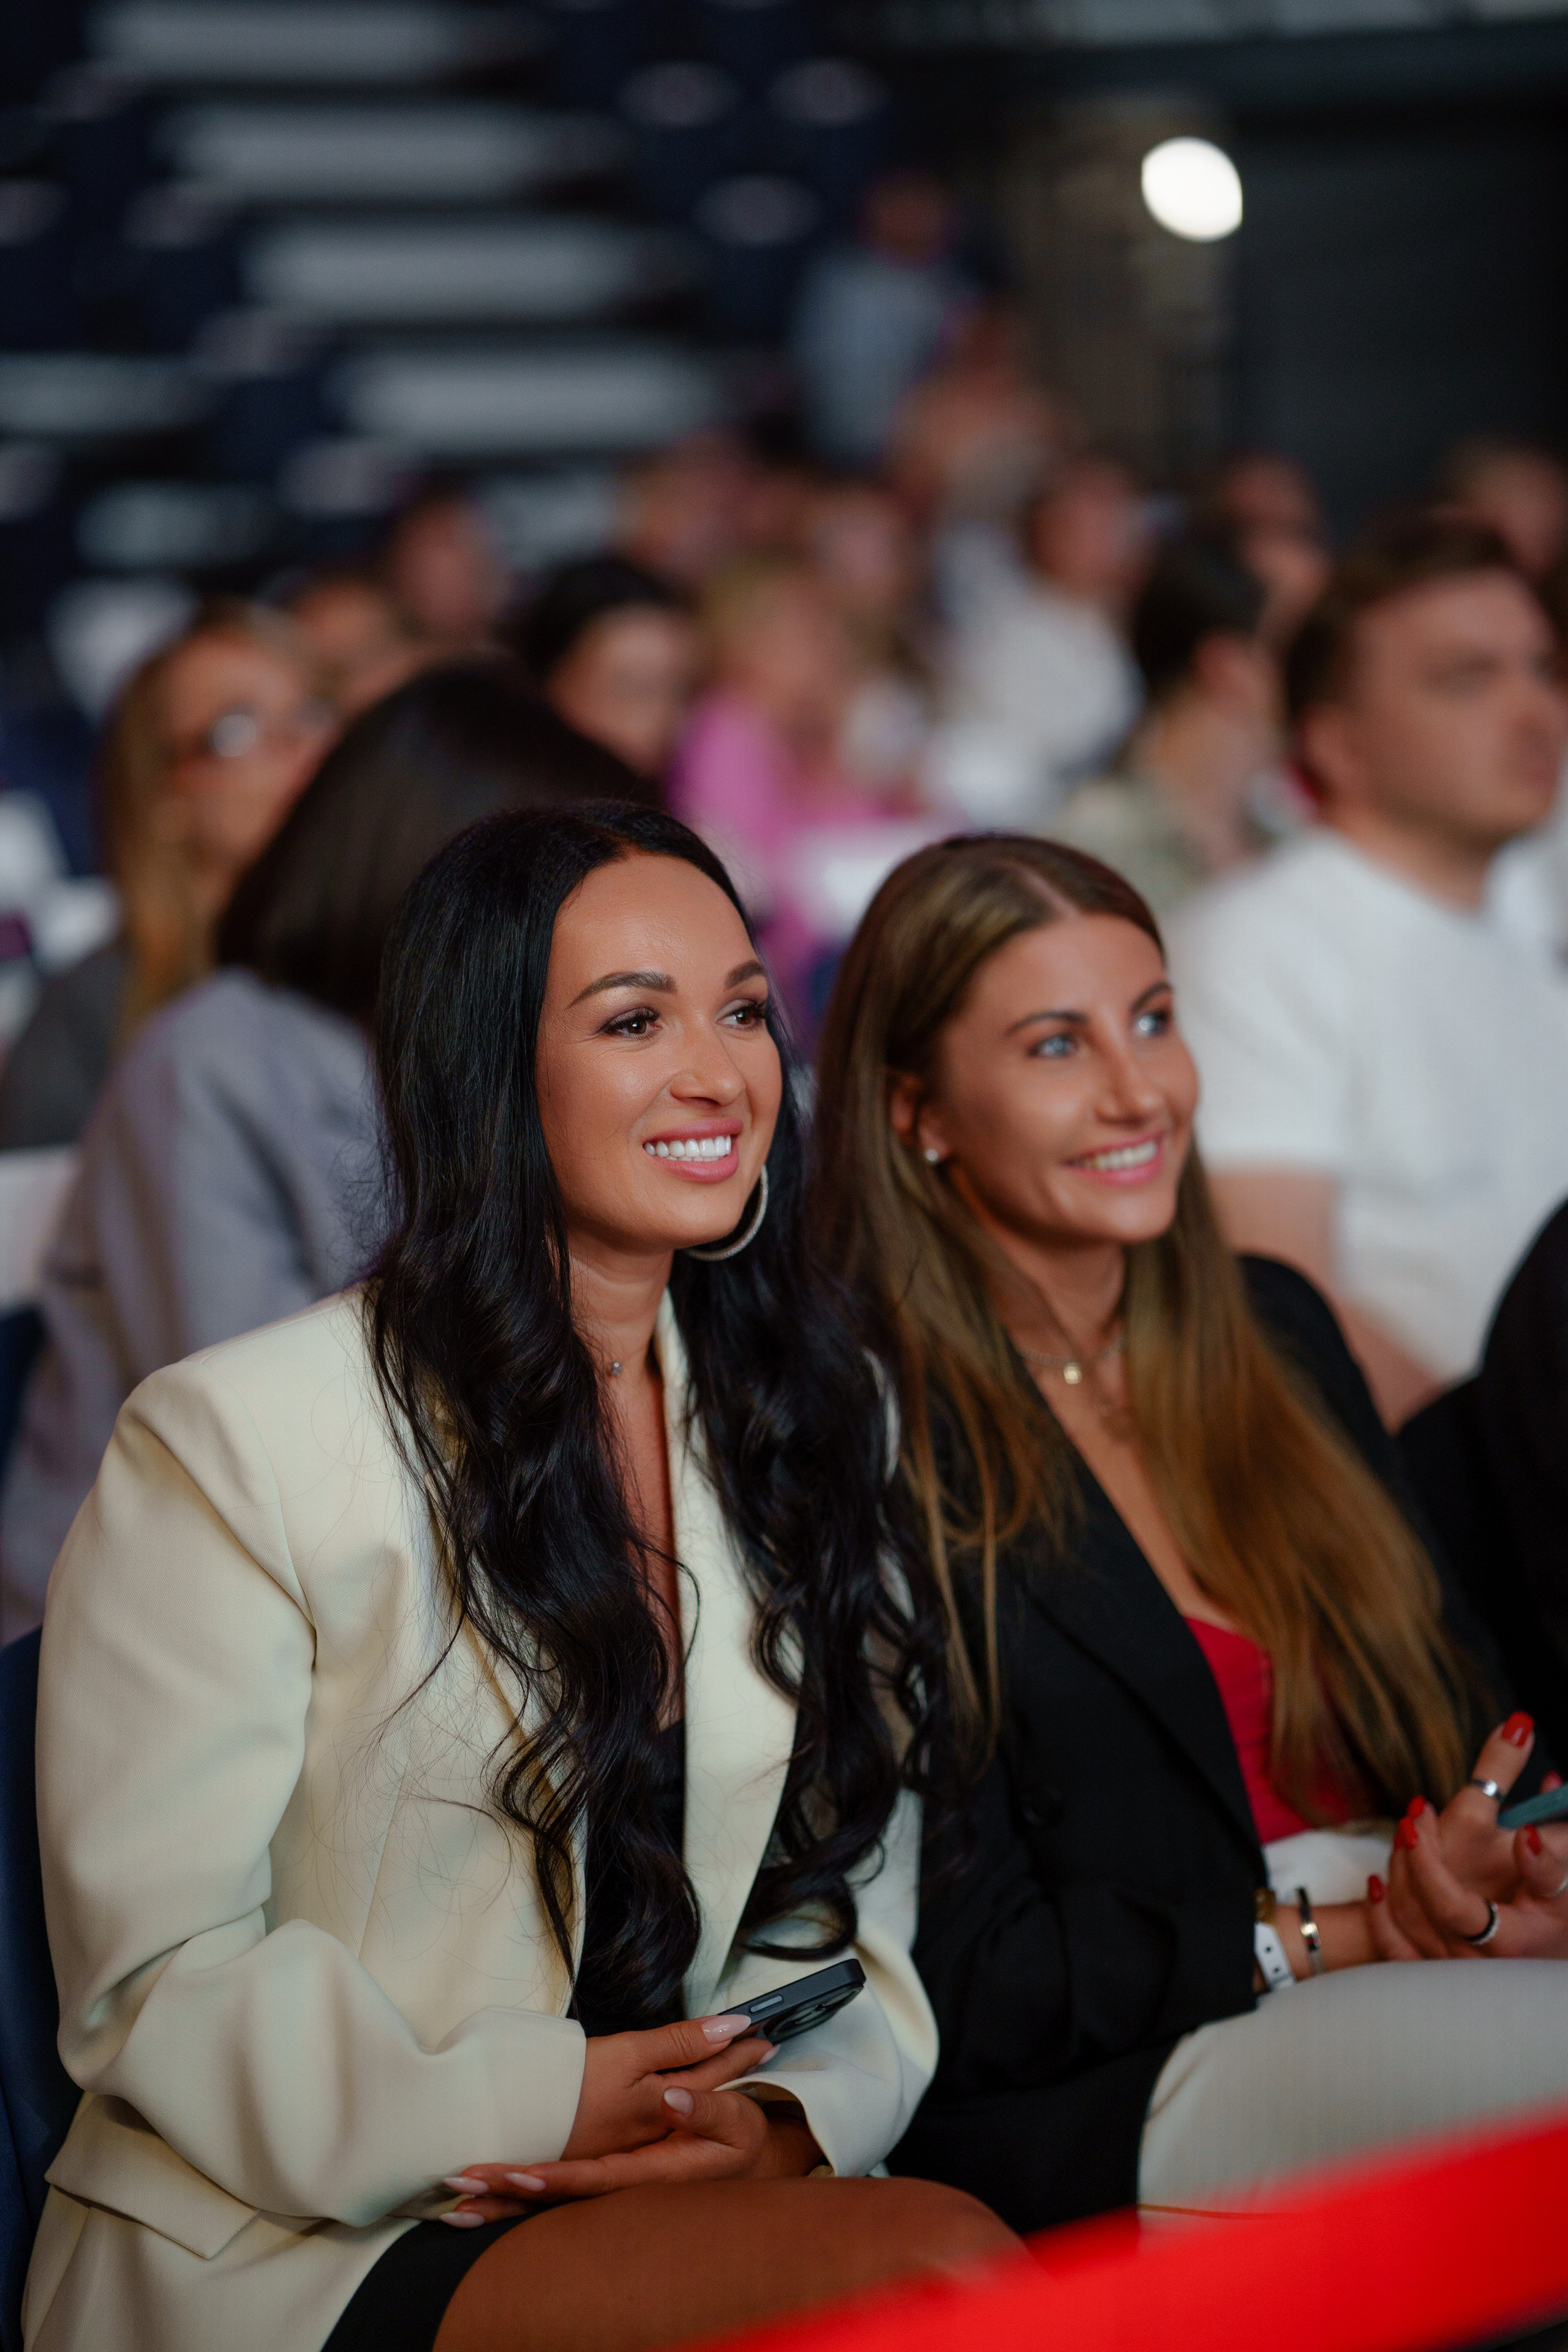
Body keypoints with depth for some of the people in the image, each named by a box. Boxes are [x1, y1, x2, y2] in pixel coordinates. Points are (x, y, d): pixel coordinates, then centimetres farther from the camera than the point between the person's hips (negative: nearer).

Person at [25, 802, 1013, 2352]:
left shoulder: (814, 1413, 14)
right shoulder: (232, 1439, -6)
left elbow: (856, 1890, 13)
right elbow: (157, 1974, -7)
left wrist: (791, 2113, -10)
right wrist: (526, 2107, -19)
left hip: (687, 2200, 6)